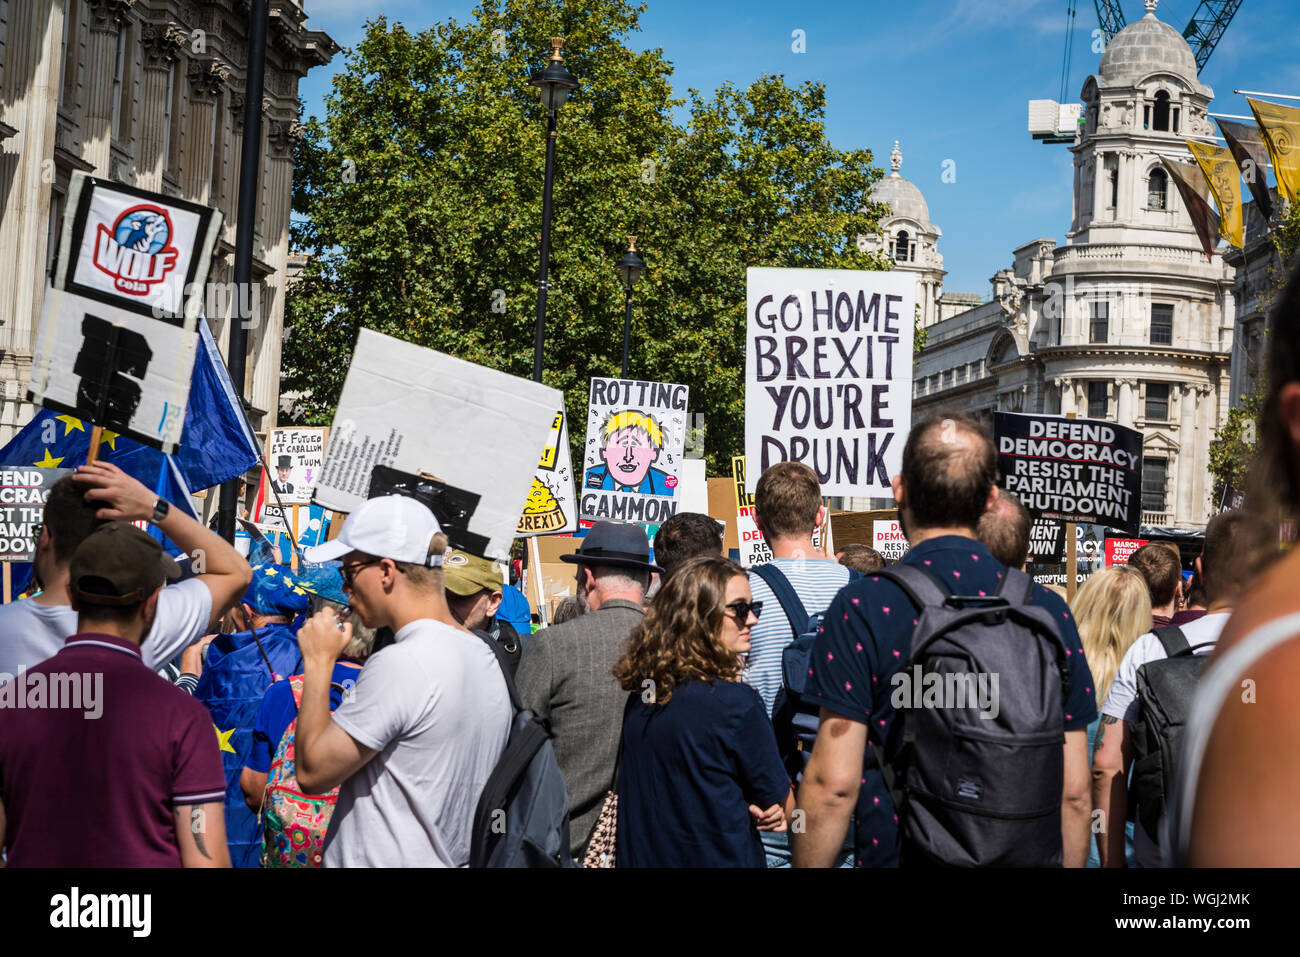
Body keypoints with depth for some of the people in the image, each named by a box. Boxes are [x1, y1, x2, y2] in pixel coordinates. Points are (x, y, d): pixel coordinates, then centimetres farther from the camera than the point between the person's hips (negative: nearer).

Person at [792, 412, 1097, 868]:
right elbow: (1075, 792, 0)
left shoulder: (862, 607, -12)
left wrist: (807, 864, -2)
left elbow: (834, 785, -15)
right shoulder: (1049, 610, -2)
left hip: (896, 854, -3)